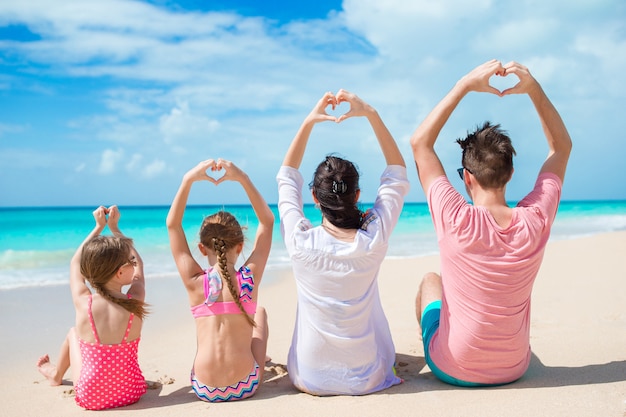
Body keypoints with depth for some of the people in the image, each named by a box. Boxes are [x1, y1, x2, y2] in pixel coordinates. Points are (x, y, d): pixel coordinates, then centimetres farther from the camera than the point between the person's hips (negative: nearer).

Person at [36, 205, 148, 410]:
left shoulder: (83, 303, -19)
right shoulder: (134, 302, -19)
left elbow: (75, 263, 3)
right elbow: (139, 263, 3)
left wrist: (99, 227, 10)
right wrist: (114, 227, 8)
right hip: (132, 392, 0)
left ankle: (56, 374, 51)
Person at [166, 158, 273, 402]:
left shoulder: (195, 282, -9)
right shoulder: (250, 277, -10)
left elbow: (172, 224, 1)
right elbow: (267, 221, 1)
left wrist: (188, 179, -3)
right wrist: (243, 179, -3)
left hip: (204, 389, 1)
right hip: (246, 386, -1)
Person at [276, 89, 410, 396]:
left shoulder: (300, 241, -21)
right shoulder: (373, 241, -21)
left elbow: (286, 178, -1)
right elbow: (397, 174, -5)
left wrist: (308, 122, -3)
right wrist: (371, 114, -9)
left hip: (309, 379, 0)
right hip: (366, 379, 0)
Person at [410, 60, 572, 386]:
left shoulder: (456, 221, -27)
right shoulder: (536, 221, -18)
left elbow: (419, 142, -15)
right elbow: (562, 146, -1)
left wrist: (465, 85, -16)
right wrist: (533, 88, -10)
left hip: (452, 371, -2)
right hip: (514, 370, 3)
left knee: (430, 281, 25)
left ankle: (429, 345, 50)